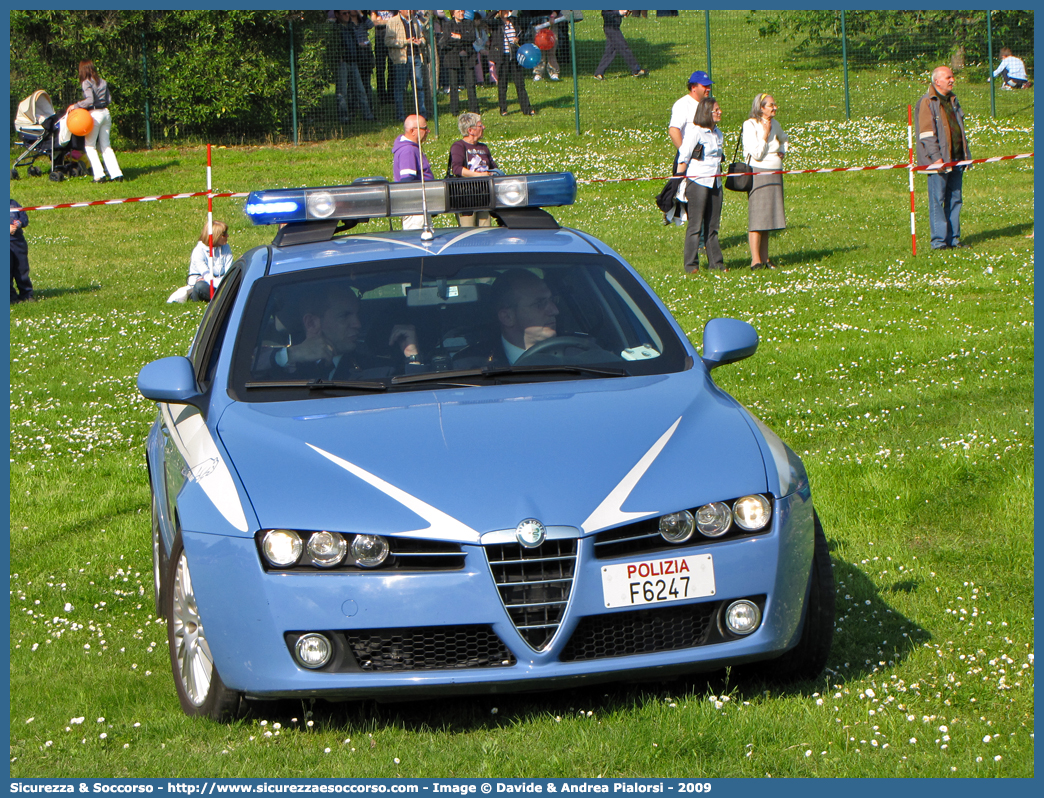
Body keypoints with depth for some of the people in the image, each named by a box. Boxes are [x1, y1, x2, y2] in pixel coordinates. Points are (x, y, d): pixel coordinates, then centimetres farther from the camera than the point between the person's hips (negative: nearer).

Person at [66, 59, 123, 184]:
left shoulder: (86, 83, -9)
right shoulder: (103, 82, 10)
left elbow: (89, 100, -20)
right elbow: (109, 99, 10)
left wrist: (75, 105, -11)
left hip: (95, 114, -7)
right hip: (106, 113, 7)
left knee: (89, 146, 3)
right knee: (106, 146, 12)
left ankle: (99, 175, -7)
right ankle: (116, 174, 3)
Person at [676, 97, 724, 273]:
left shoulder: (717, 133, 13)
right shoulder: (695, 132, -9)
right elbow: (683, 158, -10)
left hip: (714, 183, 7)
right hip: (697, 182, -7)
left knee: (713, 226, 9)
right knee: (695, 225, -5)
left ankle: (715, 263, 13)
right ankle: (691, 265, -1)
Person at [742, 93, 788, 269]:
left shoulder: (774, 124, 12)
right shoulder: (750, 125, -9)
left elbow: (783, 139, 35)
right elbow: (757, 154, -16)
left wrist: (782, 151, 16)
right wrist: (765, 134, -15)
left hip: (775, 175, 7)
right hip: (758, 173, -7)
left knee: (768, 217, 8)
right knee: (757, 217, -10)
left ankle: (764, 259, 10)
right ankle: (755, 261, -12)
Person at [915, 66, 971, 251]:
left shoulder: (952, 100, 18)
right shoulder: (927, 103, -7)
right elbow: (926, 134, -13)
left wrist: (966, 154, 18)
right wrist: (936, 158, -20)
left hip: (956, 159, 8)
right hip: (938, 162, -8)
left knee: (955, 200, 9)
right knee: (937, 200, -6)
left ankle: (953, 238, 14)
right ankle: (938, 240, -5)